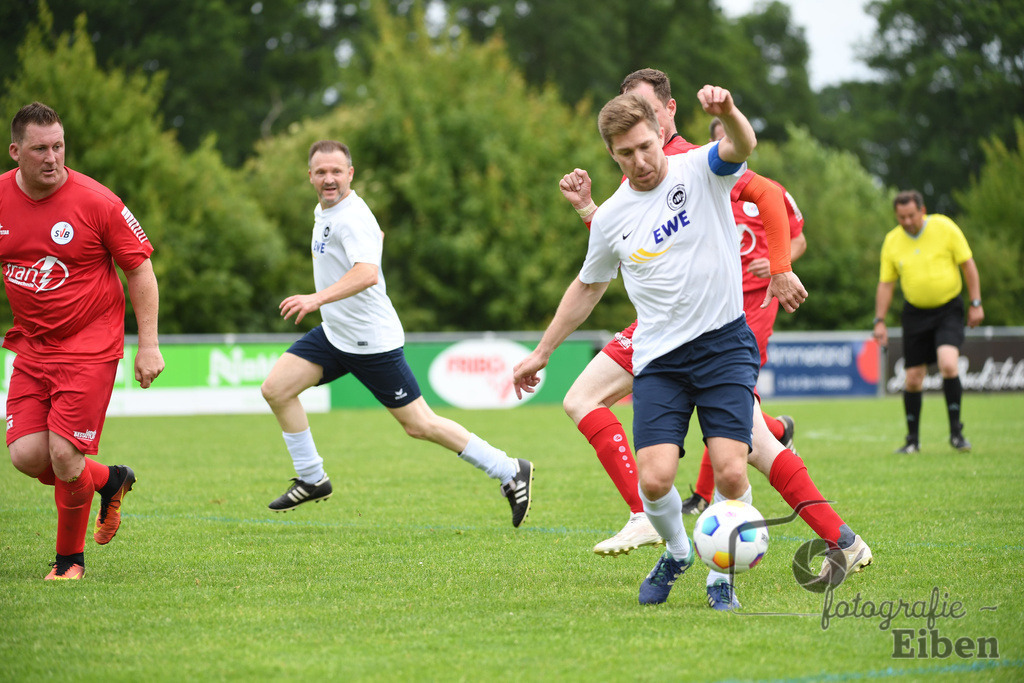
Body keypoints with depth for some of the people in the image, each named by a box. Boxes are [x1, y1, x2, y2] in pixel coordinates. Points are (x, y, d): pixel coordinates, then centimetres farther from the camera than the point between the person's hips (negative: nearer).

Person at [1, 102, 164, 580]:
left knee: (64, 457, -11)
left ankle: (70, 560, 13)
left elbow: (140, 268, -4)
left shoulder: (95, 201, -12)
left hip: (89, 349, -5)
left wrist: (148, 344, -7)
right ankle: (108, 479, 23)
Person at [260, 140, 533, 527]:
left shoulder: (353, 218, -22)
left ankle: (510, 472, 7)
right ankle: (312, 480, 8)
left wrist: (317, 299, -50)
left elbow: (367, 274, -39)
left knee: (419, 425, -4)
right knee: (276, 389, -4)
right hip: (333, 334, 9)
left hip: (371, 342, -9)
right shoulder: (324, 211, 8)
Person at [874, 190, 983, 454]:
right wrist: (880, 321, 2)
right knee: (913, 378, 1)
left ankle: (956, 432, -11)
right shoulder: (892, 241, 0)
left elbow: (968, 265, -2)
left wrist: (976, 304, -5)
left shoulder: (945, 227, -7)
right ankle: (913, 439, 16)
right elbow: (886, 284, 7)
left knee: (948, 364, -22)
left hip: (948, 309, -3)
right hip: (916, 313, 3)